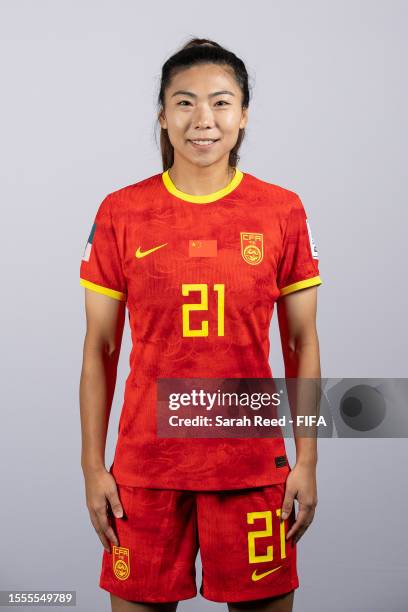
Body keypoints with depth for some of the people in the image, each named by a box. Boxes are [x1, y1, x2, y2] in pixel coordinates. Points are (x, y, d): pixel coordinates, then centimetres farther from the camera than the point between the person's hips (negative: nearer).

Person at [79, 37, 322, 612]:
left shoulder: (283, 211, 1)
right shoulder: (121, 212, 0)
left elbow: (302, 342, 4)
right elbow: (100, 348, 4)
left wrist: (307, 461, 1)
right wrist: (93, 466, 2)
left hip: (254, 459, 0)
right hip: (146, 461, 0)